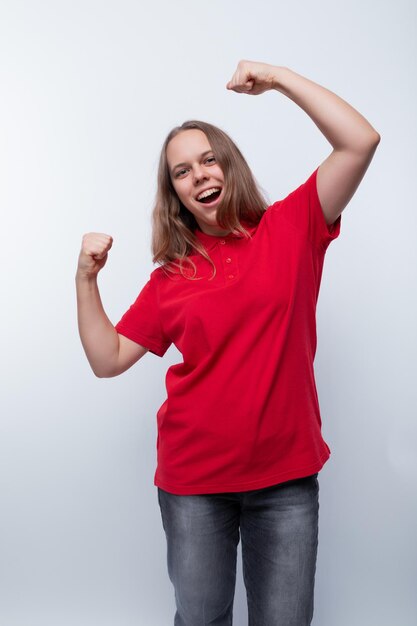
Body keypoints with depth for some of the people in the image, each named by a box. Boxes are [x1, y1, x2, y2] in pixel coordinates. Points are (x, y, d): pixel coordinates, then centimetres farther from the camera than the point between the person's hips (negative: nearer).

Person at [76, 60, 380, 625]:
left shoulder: (289, 229, -2)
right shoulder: (171, 276, 2)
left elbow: (360, 141, -12)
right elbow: (108, 359, 2)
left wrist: (278, 78, -10)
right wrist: (86, 278, -7)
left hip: (286, 477, -1)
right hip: (194, 478, 1)